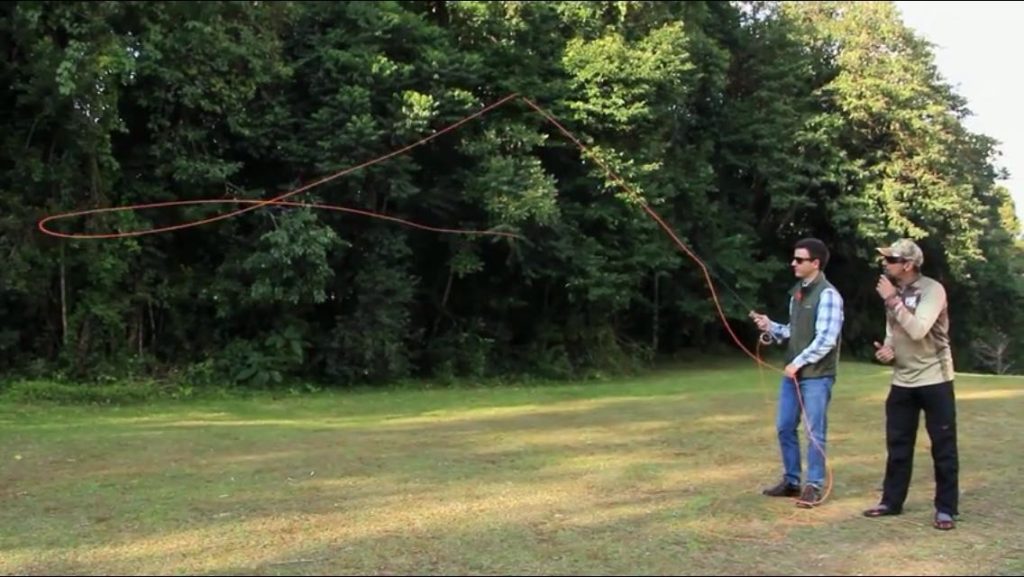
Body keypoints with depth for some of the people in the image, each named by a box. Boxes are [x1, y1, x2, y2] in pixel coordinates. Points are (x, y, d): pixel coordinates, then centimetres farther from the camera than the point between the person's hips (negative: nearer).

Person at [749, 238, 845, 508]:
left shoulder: (827, 294, -14)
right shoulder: (796, 292, 12)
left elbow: (825, 339, -19)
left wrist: (799, 362, -17)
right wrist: (770, 326, 3)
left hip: (817, 375, -8)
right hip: (793, 372, 8)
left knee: (815, 431, 0)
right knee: (785, 427, 12)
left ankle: (813, 486, 9)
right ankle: (791, 481, 24)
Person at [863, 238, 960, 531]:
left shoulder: (932, 290, -14)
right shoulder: (895, 293, 9)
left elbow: (918, 330, -26)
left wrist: (892, 300, -21)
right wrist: (887, 348, -3)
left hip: (934, 380, -7)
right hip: (902, 381, 7)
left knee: (943, 447, 2)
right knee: (897, 445, 11)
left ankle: (946, 508, 10)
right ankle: (891, 501, 22)